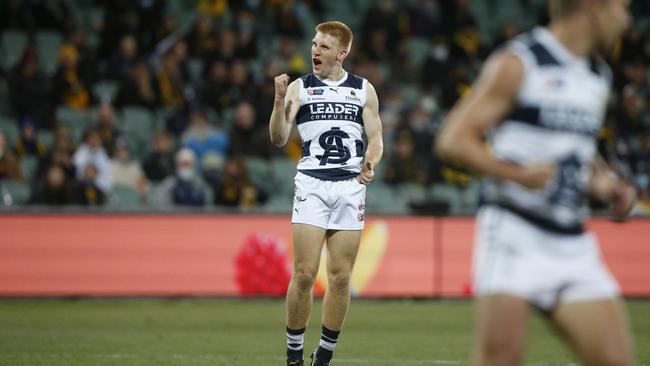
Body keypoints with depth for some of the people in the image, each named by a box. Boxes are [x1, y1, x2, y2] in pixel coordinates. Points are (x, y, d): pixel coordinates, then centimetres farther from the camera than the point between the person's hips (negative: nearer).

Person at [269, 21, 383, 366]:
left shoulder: (364, 90, 9)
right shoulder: (299, 88, 5)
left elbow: (375, 139, 10)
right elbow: (279, 139, -3)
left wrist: (370, 163, -11)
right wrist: (280, 101, -19)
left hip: (350, 186, 2)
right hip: (311, 184, -2)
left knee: (340, 277, 1)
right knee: (304, 274, -8)